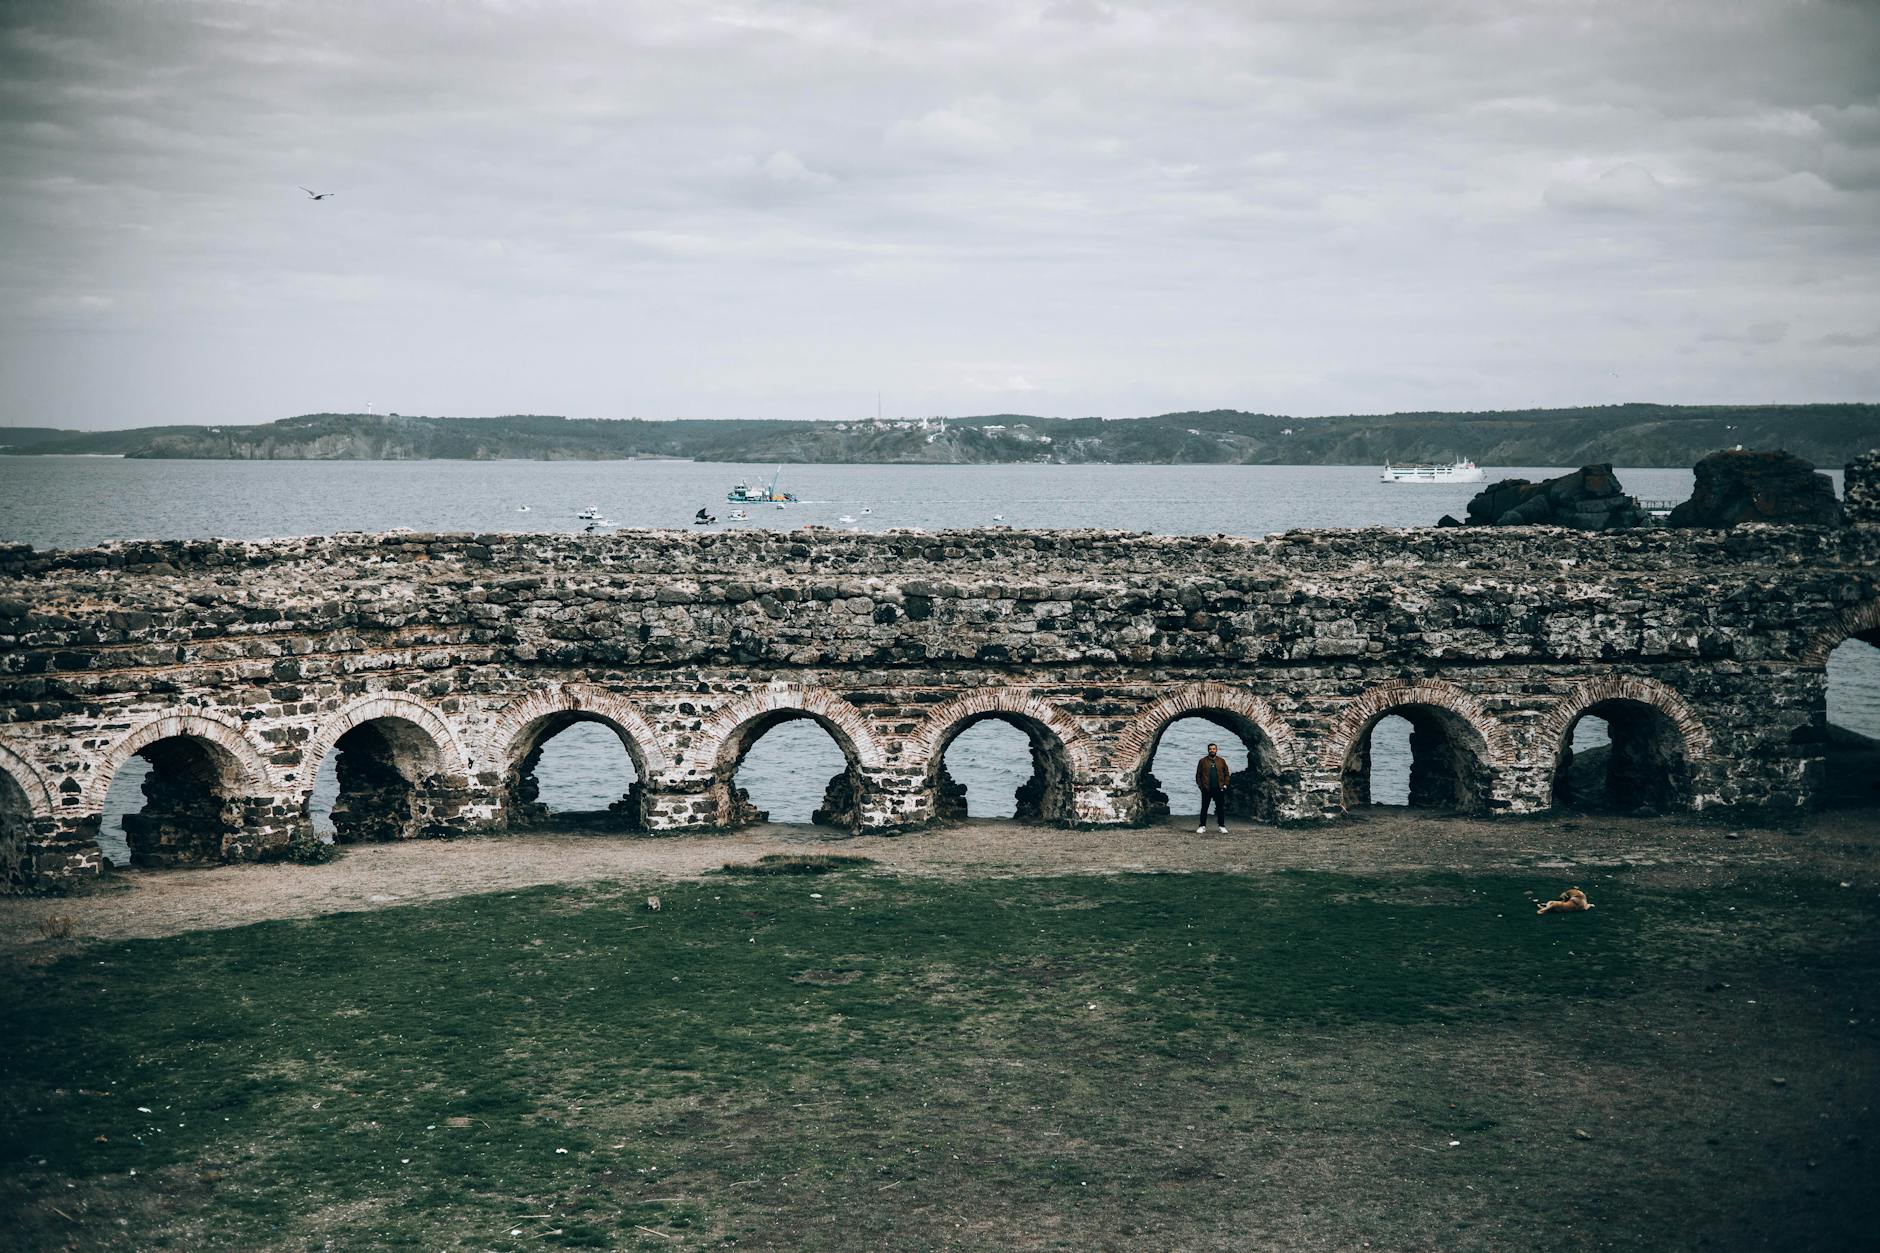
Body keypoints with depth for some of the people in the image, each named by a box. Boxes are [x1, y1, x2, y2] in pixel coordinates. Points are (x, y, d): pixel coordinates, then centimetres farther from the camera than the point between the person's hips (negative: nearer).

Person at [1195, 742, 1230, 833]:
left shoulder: (1221, 761, 8)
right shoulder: (1203, 761, 5)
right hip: (1206, 789, -1)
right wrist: (1200, 785, -5)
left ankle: (1221, 826, 10)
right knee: (1204, 808, 3)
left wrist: (1225, 785, -1)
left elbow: (1227, 774, 9)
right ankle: (1202, 826, 8)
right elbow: (1198, 775, 4)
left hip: (1219, 789, 1)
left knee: (1220, 808, 4)